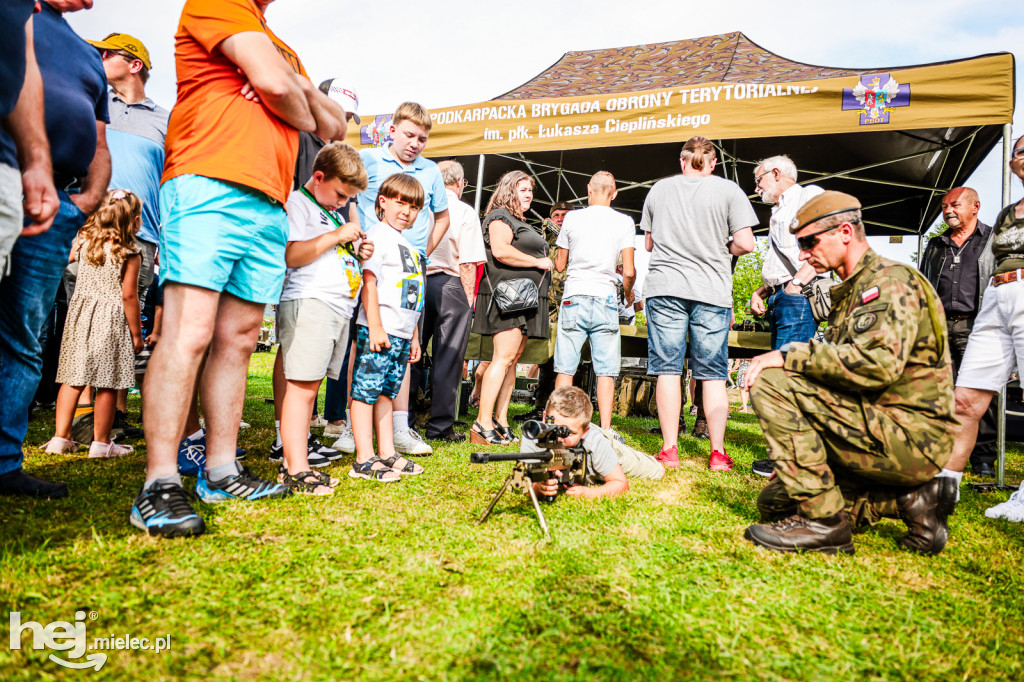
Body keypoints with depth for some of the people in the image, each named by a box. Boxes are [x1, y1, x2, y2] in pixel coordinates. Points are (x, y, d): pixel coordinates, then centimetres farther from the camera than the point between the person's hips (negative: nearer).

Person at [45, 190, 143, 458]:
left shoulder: (84, 241, 6)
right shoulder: (131, 254, -8)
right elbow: (128, 296, -10)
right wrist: (136, 333, -5)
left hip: (80, 313, 6)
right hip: (111, 321, -5)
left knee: (73, 378, 10)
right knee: (107, 384, 1)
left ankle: (60, 437, 14)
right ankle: (101, 442, 7)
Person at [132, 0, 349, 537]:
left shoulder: (281, 48, 32)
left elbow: (334, 125, 25)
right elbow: (272, 82, -8)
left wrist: (297, 89, 6)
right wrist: (301, 113, 13)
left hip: (269, 206, 8)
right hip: (209, 186, -8)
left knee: (238, 338, 4)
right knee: (189, 331, -14)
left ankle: (220, 473, 9)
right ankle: (159, 485, -13)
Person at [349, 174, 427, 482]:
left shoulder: (410, 246, 22)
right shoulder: (378, 235, -3)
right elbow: (369, 281, -12)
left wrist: (414, 337, 21)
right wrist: (375, 327, -18)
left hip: (402, 333, 9)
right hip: (378, 331, -8)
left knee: (386, 392, 13)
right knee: (366, 392, -5)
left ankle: (387, 453, 19)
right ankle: (364, 460, -2)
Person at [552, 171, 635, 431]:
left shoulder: (572, 218, 5)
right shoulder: (624, 222, 2)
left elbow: (560, 265, 11)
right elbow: (629, 272, -3)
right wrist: (628, 292, 18)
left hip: (573, 298, 1)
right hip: (605, 299, -1)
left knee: (565, 368, 5)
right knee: (606, 370, 3)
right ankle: (605, 429, 3)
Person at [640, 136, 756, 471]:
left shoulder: (659, 189, 10)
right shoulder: (729, 190, 1)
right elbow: (745, 243, -5)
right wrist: (717, 250, 13)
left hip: (664, 288, 1)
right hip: (712, 291, -1)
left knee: (668, 370, 3)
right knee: (713, 374, 4)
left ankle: (669, 450, 4)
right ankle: (718, 453, 7)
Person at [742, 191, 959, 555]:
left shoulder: (890, 280, -10)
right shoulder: (850, 292, 22)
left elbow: (878, 363, -29)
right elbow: (842, 376, 22)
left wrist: (790, 355, -22)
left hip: (907, 436, -10)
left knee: (771, 382, -21)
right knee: (774, 501, 6)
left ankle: (823, 519, -18)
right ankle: (910, 499, 5)